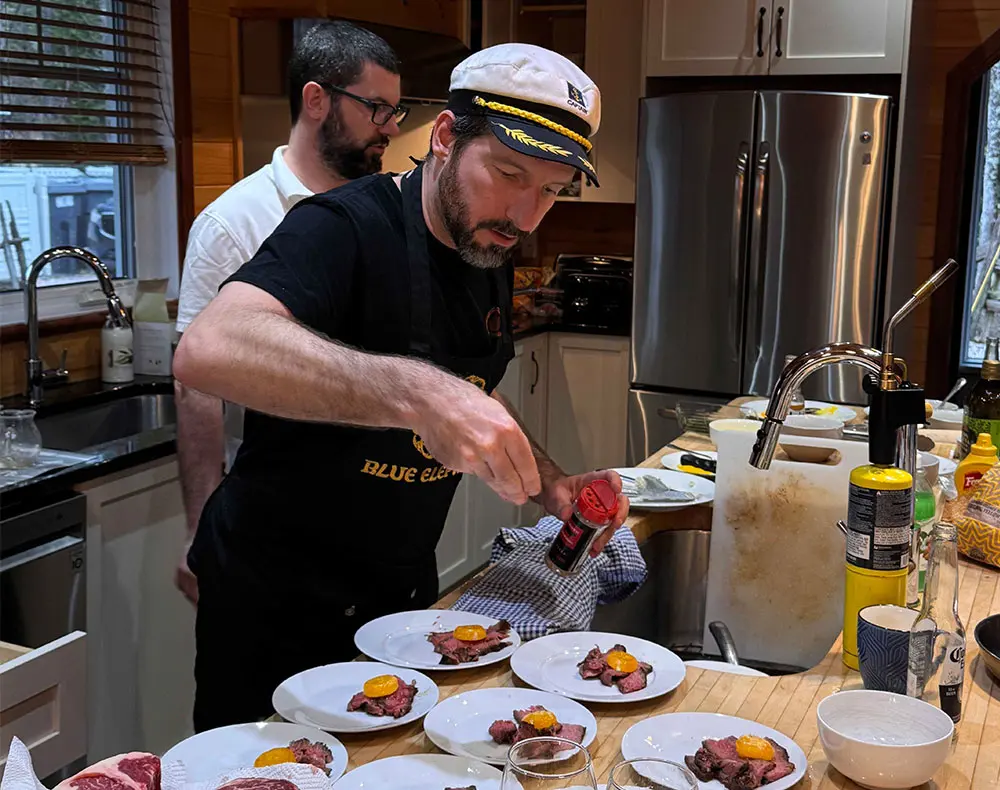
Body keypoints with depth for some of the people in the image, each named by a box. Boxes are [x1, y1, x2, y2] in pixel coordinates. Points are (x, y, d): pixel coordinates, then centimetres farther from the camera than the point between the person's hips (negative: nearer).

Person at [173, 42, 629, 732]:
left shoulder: (491, 256, 2)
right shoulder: (347, 228, -23)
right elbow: (207, 351, -42)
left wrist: (552, 486, -2)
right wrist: (417, 392, -51)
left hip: (404, 592, 8)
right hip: (278, 604, -7)